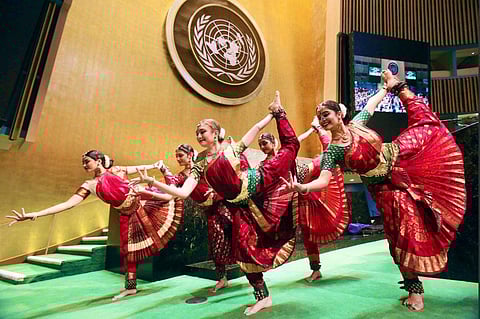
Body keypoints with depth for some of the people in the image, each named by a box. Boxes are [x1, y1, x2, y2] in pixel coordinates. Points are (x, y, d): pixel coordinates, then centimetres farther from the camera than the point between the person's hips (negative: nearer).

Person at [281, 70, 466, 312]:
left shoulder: (356, 124, -7)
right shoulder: (332, 151, -17)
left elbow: (371, 104, 12)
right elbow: (323, 180, -28)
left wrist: (388, 86, 23)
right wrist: (303, 187, -47)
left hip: (401, 159, 4)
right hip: (386, 187, -3)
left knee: (424, 125, 18)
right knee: (404, 233, -1)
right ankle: (414, 288, 17)